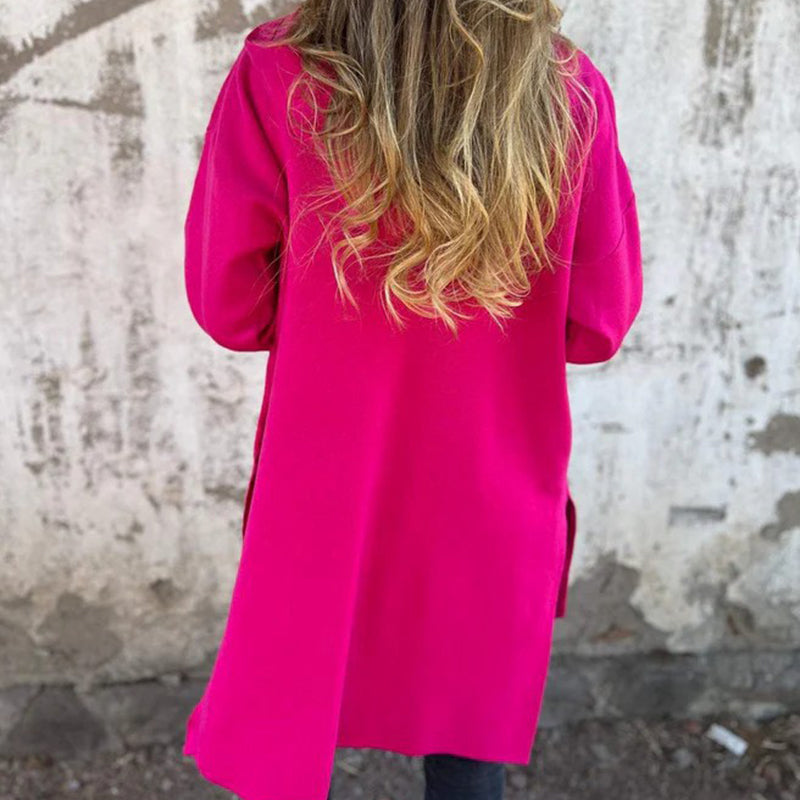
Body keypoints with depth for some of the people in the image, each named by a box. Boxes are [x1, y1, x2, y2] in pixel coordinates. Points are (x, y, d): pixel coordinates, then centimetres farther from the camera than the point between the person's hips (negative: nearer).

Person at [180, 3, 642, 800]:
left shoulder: (278, 73, -14)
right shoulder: (571, 90, -11)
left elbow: (228, 305, -9)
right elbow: (596, 323, -5)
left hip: (323, 500, 0)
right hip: (491, 504, 1)